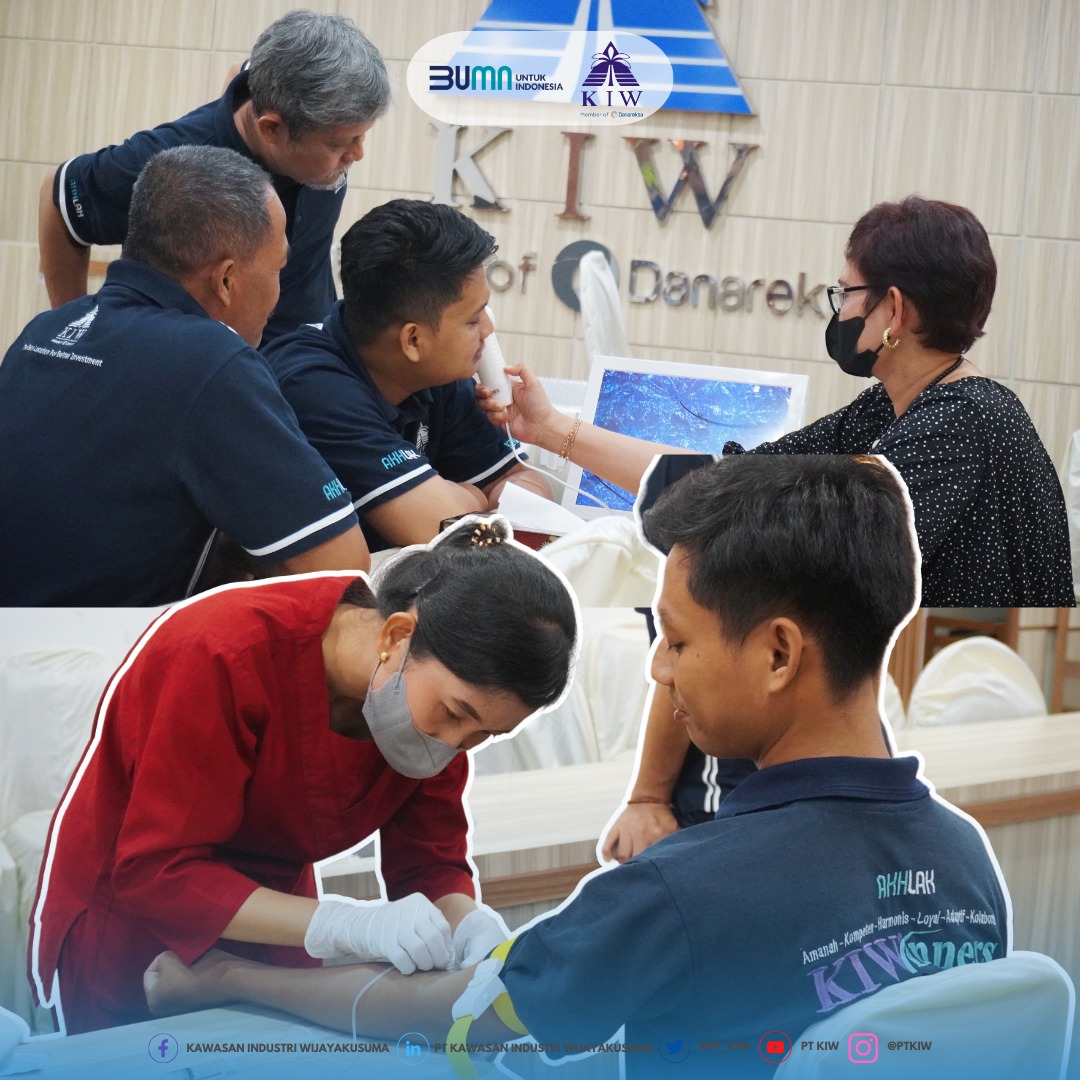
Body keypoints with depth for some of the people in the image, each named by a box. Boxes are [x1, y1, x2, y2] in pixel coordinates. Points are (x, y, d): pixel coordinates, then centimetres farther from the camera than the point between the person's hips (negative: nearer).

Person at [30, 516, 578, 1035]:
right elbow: (155, 873, -32)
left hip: (266, 940, 5)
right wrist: (348, 925, -42)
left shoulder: (444, 684, -14)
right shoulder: (229, 655, -32)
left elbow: (429, 859, -8)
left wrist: (465, 924, -32)